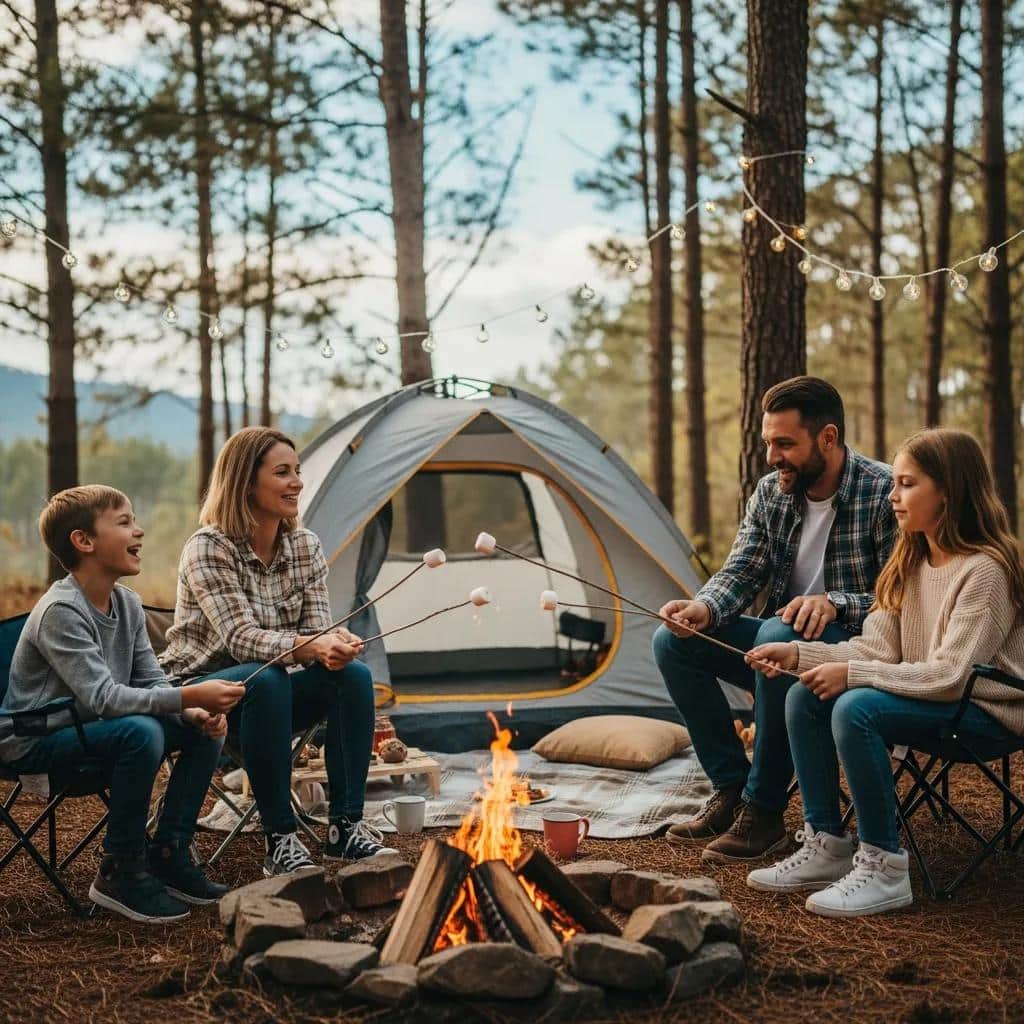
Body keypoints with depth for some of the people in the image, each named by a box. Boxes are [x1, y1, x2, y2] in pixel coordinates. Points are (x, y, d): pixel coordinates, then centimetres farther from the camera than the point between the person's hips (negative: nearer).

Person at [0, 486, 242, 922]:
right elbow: (102, 697, -32)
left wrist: (196, 713, -16)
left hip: (86, 729, 9)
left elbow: (152, 682, 4)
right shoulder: (60, 611, -24)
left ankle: (168, 855, 5)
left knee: (205, 728, -3)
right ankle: (121, 871, -18)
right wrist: (190, 696, -37)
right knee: (140, 733, -33)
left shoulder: (127, 603, 2)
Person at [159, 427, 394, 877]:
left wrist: (335, 643, -31)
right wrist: (308, 646, -46)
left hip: (267, 691, 6)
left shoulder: (305, 545, 0)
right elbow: (241, 638, -29)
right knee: (266, 681, -38)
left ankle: (345, 826, -16)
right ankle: (280, 841, -29)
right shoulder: (208, 549, -20)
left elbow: (316, 627, -5)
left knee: (354, 675, -21)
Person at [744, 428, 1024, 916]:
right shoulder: (911, 562, 7)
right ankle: (825, 847, -1)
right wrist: (798, 655, -10)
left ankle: (883, 869, -20)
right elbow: (876, 649, 3)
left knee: (856, 708, -31)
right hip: (929, 695, 9)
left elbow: (950, 675, -25)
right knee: (805, 696, -7)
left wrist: (852, 674, -24)